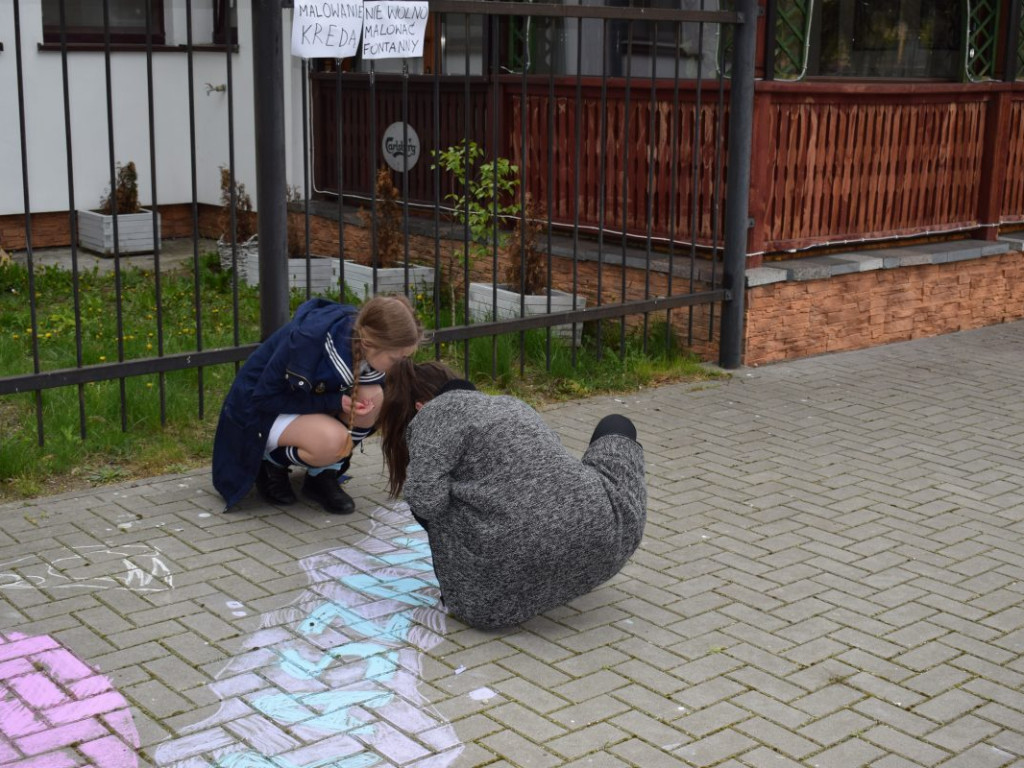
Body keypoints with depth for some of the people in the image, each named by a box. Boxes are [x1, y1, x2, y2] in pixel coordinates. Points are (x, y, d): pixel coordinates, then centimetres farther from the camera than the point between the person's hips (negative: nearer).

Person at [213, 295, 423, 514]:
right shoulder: (308, 341, -34)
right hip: (260, 408, -6)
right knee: (332, 441, -34)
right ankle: (271, 461, -3)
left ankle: (323, 476, -6)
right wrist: (334, 402, -29)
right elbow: (264, 398, -24)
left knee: (376, 397, -21)